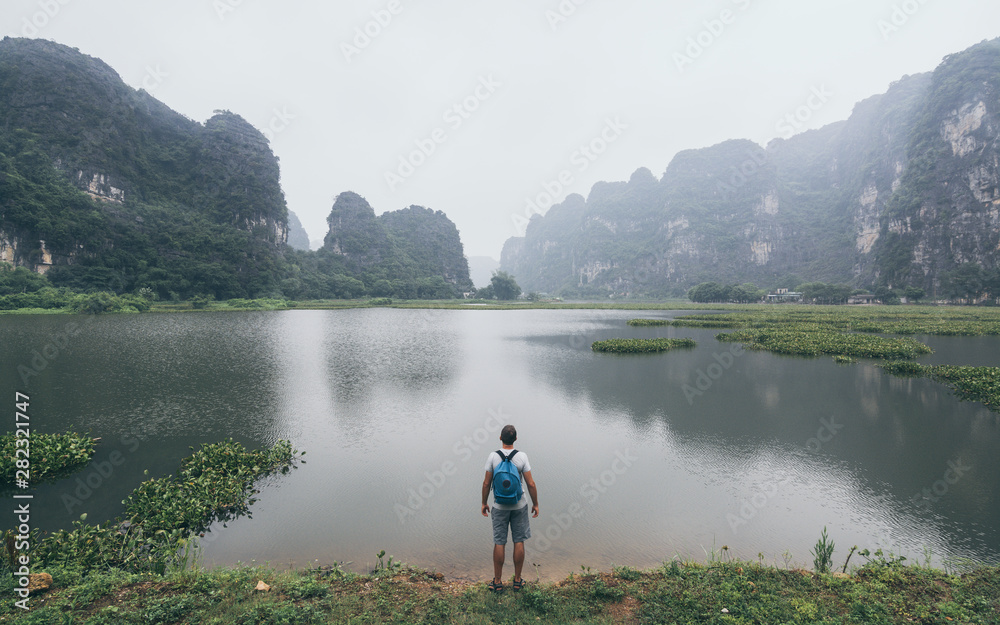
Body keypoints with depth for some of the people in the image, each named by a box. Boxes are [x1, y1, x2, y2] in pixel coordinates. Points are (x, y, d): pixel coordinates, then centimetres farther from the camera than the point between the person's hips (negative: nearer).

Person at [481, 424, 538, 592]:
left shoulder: (493, 456, -11)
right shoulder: (522, 456, -12)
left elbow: (486, 483, -7)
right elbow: (531, 484, -10)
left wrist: (484, 503, 7)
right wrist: (535, 504, 3)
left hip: (499, 506, 0)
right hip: (519, 505, 0)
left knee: (499, 543, 9)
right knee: (519, 542, 12)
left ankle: (497, 582, 19)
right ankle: (517, 580, 22)